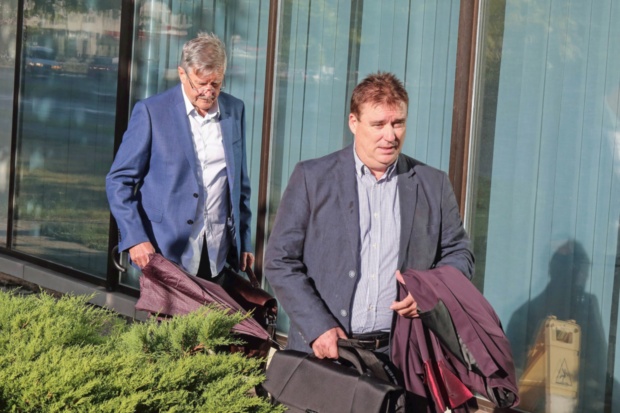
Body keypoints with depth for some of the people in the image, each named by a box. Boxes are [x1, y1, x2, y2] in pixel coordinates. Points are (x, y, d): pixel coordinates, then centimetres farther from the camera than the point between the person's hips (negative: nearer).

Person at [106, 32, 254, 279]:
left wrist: (244, 242, 13)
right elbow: (119, 181, -3)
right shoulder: (151, 111, -4)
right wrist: (135, 238, -14)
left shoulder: (235, 111, 9)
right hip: (165, 252, -3)